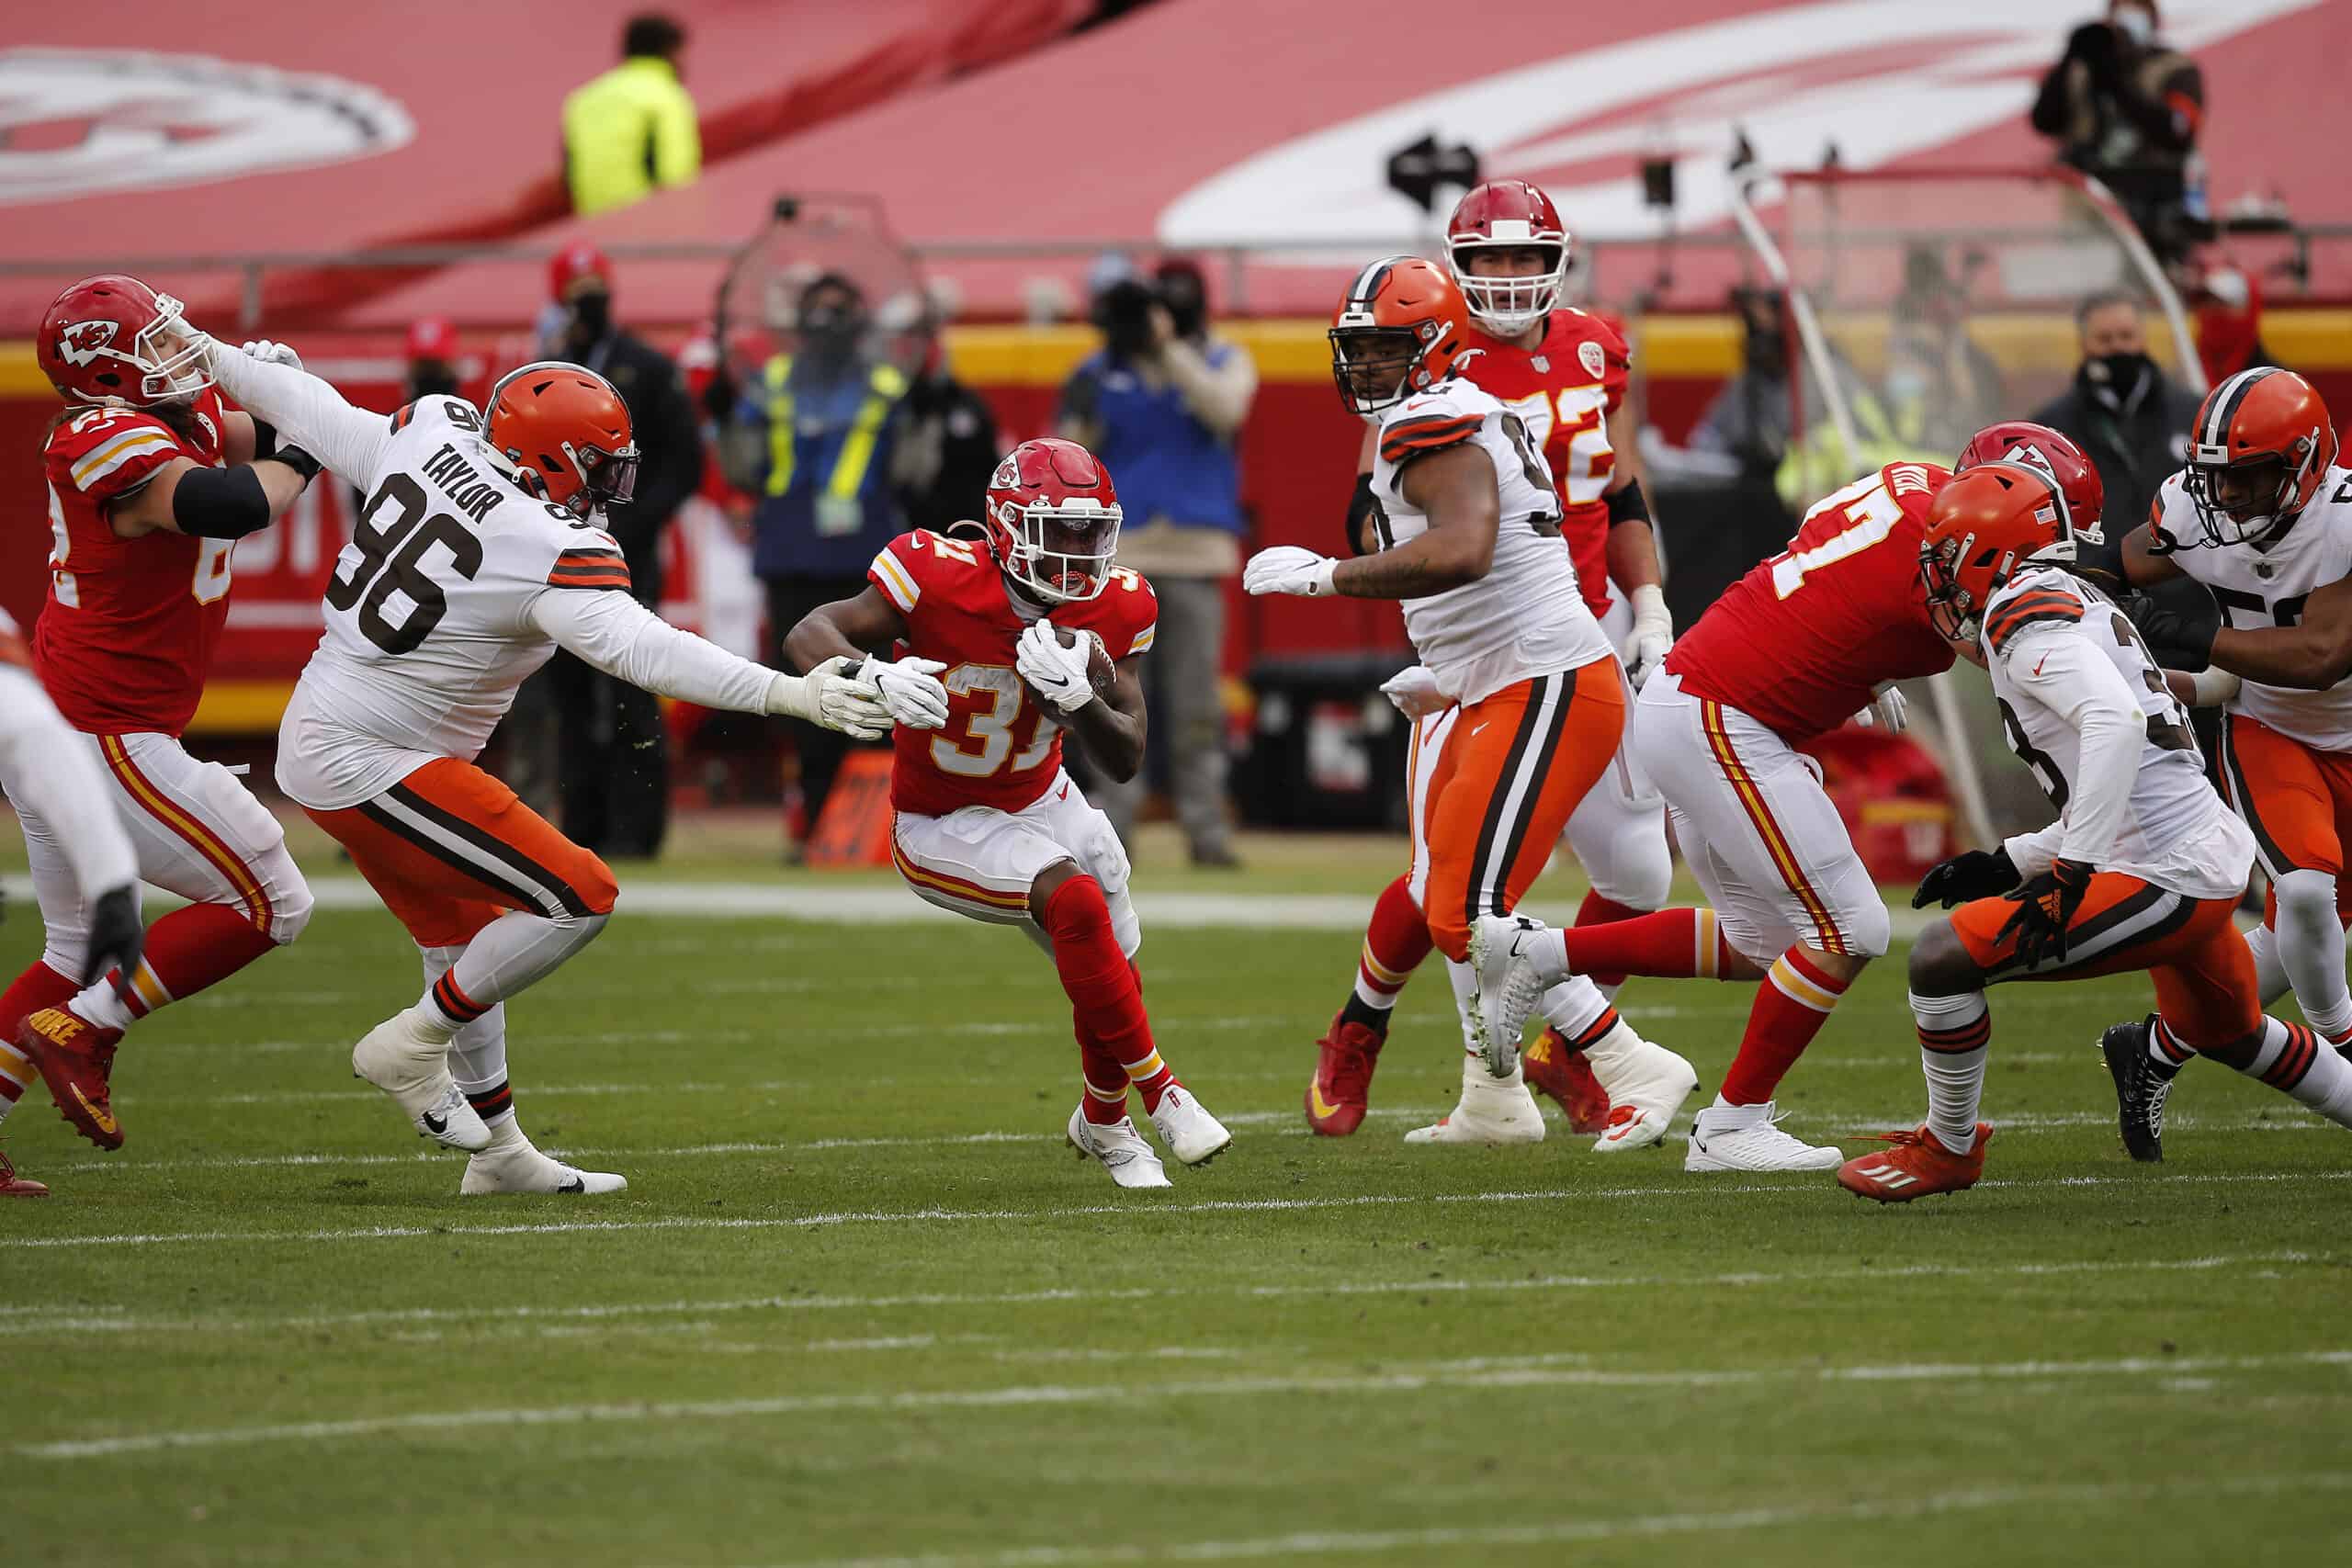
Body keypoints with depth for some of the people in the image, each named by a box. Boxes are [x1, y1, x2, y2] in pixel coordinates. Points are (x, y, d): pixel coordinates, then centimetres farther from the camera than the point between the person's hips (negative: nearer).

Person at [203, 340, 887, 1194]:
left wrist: (213, 356, 32)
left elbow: (307, 408, 13)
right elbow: (645, 651, -33)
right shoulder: (553, 554, -22)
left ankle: (500, 1151, 32)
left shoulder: (432, 436, -1)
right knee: (578, 898, -10)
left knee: (464, 942, 21)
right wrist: (795, 696, -36)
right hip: (370, 763, -10)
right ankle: (414, 1044, 2)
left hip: (320, 741, 10)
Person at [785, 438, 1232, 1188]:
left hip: (1039, 800, 6)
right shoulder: (942, 578, -27)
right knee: (1074, 900, -29)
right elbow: (810, 634, -27)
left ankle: (1103, 1120, 44)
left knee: (1112, 972, 12)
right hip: (941, 825, -6)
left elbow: (1126, 760, -12)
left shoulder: (1113, 609, -14)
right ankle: (1157, 1088, -14)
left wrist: (1077, 698, -33)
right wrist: (877, 677, -49)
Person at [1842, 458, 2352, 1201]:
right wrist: (2007, 865, 20)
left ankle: (1948, 1148, 7)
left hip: (2165, 881, -10)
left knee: (1942, 958, -9)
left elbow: (2115, 721, -28)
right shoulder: (2083, 607, 20)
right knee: (2228, 1033, 36)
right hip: (2215, 859, 10)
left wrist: (2071, 872, -28)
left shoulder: (2024, 610, -10)